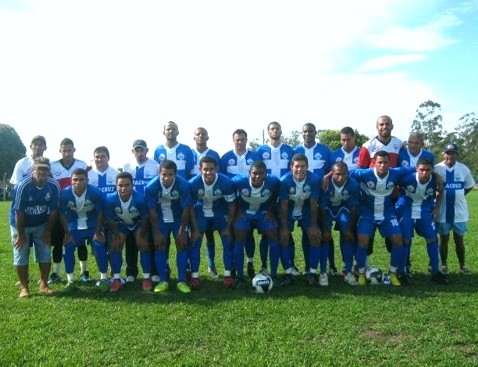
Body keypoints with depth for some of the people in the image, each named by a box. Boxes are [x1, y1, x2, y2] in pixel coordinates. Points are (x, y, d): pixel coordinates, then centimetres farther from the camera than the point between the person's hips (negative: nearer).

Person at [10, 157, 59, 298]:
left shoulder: (54, 186, -18)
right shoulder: (22, 186, -28)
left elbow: (53, 210, -8)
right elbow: (18, 212, -22)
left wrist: (48, 231, -4)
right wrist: (21, 235, -16)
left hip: (41, 225, 3)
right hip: (20, 224, -3)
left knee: (45, 254, 2)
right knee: (21, 256, 0)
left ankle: (44, 285, 15)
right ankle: (24, 287, 12)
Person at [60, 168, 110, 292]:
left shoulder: (96, 193, -24)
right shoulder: (65, 194, -21)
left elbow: (100, 213, -11)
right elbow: (63, 215, -7)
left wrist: (98, 232, -9)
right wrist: (67, 234, -5)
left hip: (93, 226, -1)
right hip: (74, 227, 1)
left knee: (100, 248, -12)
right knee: (68, 249, -8)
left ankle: (104, 279, 0)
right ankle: (70, 280, 6)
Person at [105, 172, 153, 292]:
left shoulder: (140, 198, -36)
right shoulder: (110, 199, -32)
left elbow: (145, 218, -18)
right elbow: (110, 219, -15)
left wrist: (141, 235, -13)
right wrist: (116, 236, -11)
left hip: (138, 223, -1)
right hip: (120, 224, 2)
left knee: (143, 245, -13)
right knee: (115, 246, -10)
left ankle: (147, 278, -3)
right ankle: (116, 279, -1)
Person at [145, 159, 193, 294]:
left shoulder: (183, 185, -28)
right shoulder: (151, 187, -26)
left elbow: (186, 209, -17)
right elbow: (152, 211, -16)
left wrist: (182, 231, -14)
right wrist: (157, 232, -13)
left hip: (179, 218, 0)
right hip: (160, 219, 0)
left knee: (182, 245, -5)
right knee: (160, 247, -3)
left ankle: (182, 281, 0)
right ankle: (163, 281, 6)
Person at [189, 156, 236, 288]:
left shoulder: (226, 182, -27)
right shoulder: (193, 183, -26)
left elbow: (232, 205, -12)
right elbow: (190, 207, -13)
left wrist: (228, 227, -12)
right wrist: (195, 229, -13)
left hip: (220, 212, 0)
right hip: (201, 212, 0)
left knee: (228, 240, -9)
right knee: (195, 242, -10)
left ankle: (228, 275, 2)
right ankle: (194, 276, -1)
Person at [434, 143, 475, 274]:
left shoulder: (464, 169, 0)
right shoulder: (437, 169, -8)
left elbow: (469, 186, 14)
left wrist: (458, 197, 5)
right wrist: (440, 198, -6)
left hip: (459, 211, 2)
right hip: (443, 211, -2)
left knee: (459, 240, 11)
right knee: (444, 239, 9)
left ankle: (462, 266, 23)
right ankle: (444, 265, 22)